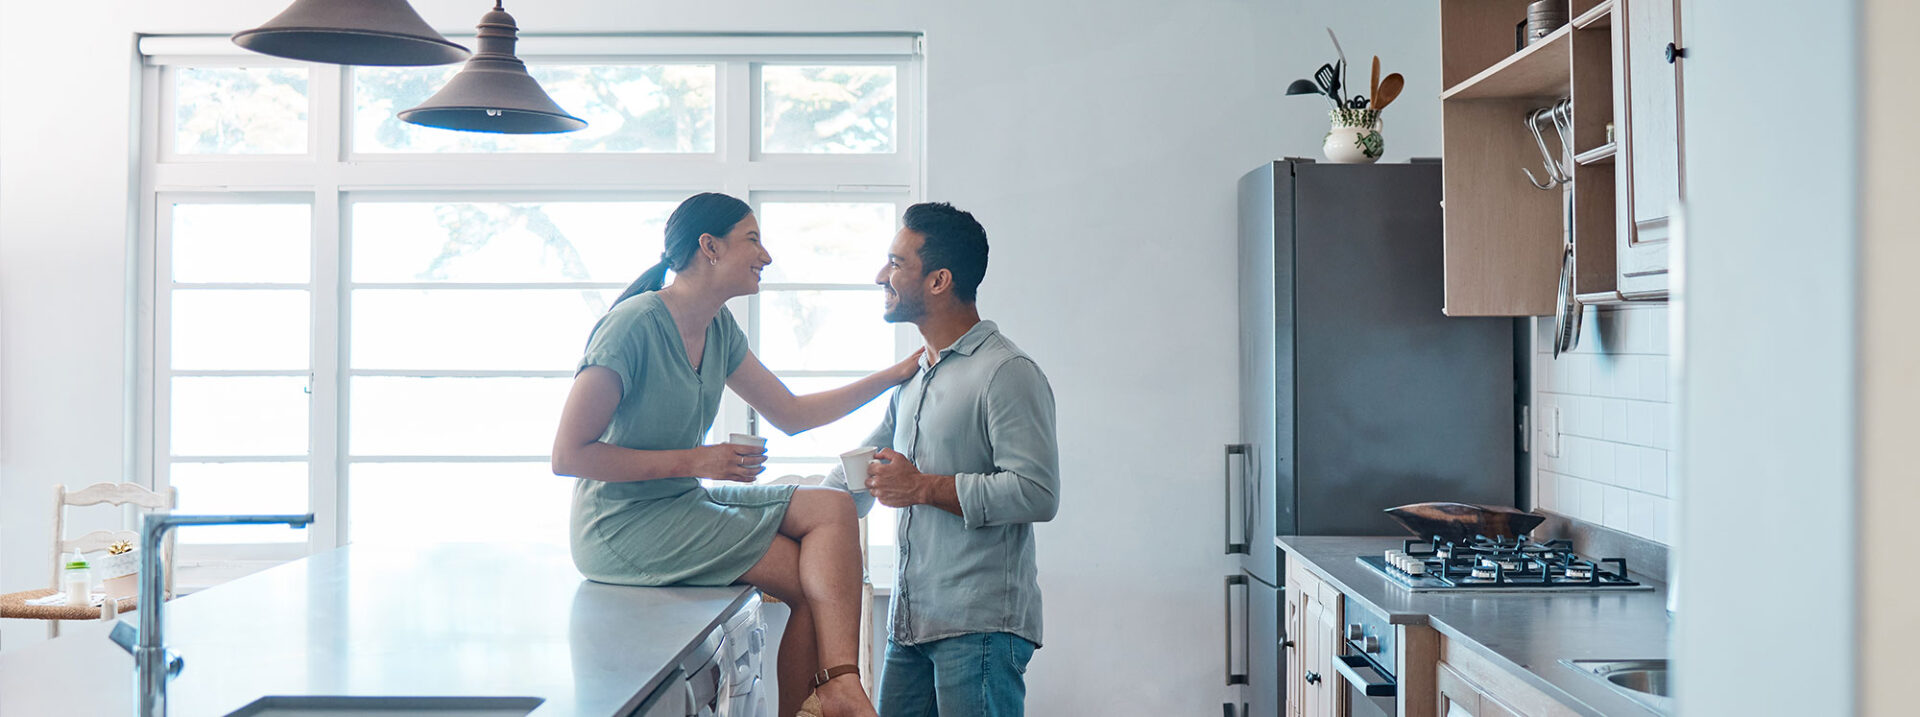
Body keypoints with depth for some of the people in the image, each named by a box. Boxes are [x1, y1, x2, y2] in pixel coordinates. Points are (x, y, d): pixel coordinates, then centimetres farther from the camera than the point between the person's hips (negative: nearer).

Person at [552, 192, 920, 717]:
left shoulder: (719, 329, 8)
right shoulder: (635, 324, -18)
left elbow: (791, 415, 15)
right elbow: (568, 455, -20)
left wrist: (894, 375, 10)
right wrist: (695, 462, -20)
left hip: (684, 502, 8)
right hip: (622, 526, -8)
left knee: (832, 507, -11)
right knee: (815, 582, -15)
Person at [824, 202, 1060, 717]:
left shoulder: (1007, 373, -11)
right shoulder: (915, 379, 19)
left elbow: (1037, 493, -20)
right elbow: (861, 470, 28)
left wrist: (925, 488, -14)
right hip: (910, 620, 8)